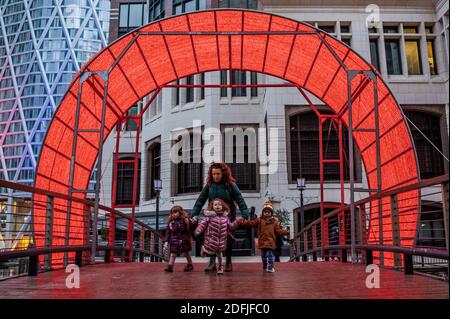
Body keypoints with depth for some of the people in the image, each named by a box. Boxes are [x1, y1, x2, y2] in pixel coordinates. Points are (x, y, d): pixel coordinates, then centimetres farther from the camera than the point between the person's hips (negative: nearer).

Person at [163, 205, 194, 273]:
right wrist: (166, 241, -3)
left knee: (186, 253, 12)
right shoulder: (170, 222, 0)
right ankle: (170, 267, 2)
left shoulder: (185, 220, -7)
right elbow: (168, 233, 2)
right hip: (174, 241, 2)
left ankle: (190, 265, 29)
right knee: (172, 254, 0)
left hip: (184, 241, -1)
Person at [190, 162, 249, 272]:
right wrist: (193, 215, -9)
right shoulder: (209, 185, -3)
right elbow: (200, 201, -2)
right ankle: (212, 262, -1)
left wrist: (245, 215, -20)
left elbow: (240, 200, -11)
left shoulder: (230, 185, -10)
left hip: (228, 216, -2)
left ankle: (228, 262, 20)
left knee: (228, 239, 4)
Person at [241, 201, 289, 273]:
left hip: (270, 241, -2)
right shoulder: (259, 220, 4)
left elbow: (278, 230, 3)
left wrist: (284, 232, -11)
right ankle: (265, 266, 31)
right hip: (262, 240, 2)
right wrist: (243, 222, -14)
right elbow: (251, 223, -2)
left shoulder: (274, 221, 4)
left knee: (270, 254, -10)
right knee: (263, 255, 14)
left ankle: (270, 267, -5)